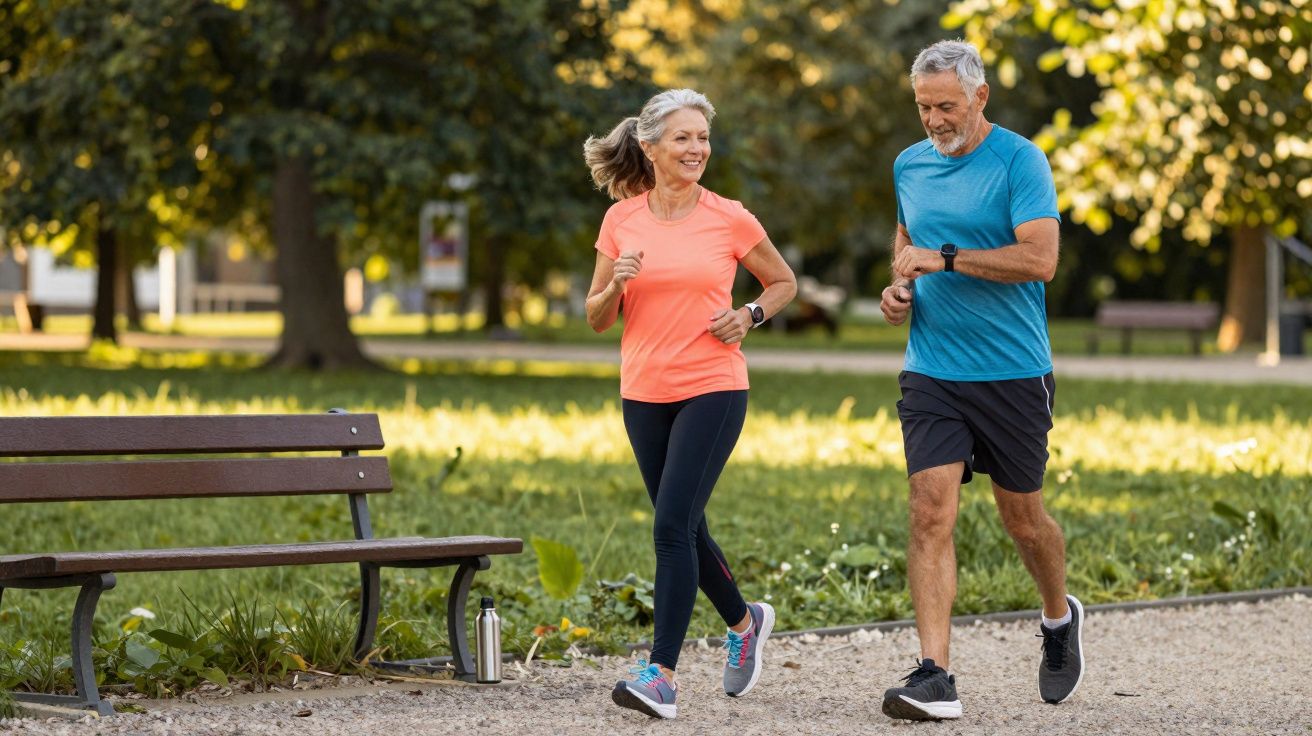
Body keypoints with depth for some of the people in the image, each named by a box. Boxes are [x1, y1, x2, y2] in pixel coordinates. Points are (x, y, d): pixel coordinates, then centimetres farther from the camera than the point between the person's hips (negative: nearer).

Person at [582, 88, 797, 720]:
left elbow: (783, 282, 13)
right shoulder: (620, 220, 3)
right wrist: (617, 284, -13)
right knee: (685, 527, 13)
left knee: (673, 525, -14)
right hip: (644, 392, 4)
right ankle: (745, 622, 39)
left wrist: (749, 315, -6)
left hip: (713, 388, -4)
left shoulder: (730, 219, -3)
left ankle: (662, 675, -13)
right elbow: (596, 318, 8)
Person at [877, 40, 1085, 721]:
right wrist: (899, 286, 8)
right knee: (931, 511, -11)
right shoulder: (909, 164, 10)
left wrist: (946, 259, -19)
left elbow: (1040, 258, -19)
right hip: (932, 374, 4)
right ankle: (933, 676, -13)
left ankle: (1060, 617, 40)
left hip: (1013, 373, -3)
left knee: (1022, 517, 10)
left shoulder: (1019, 160, -8)